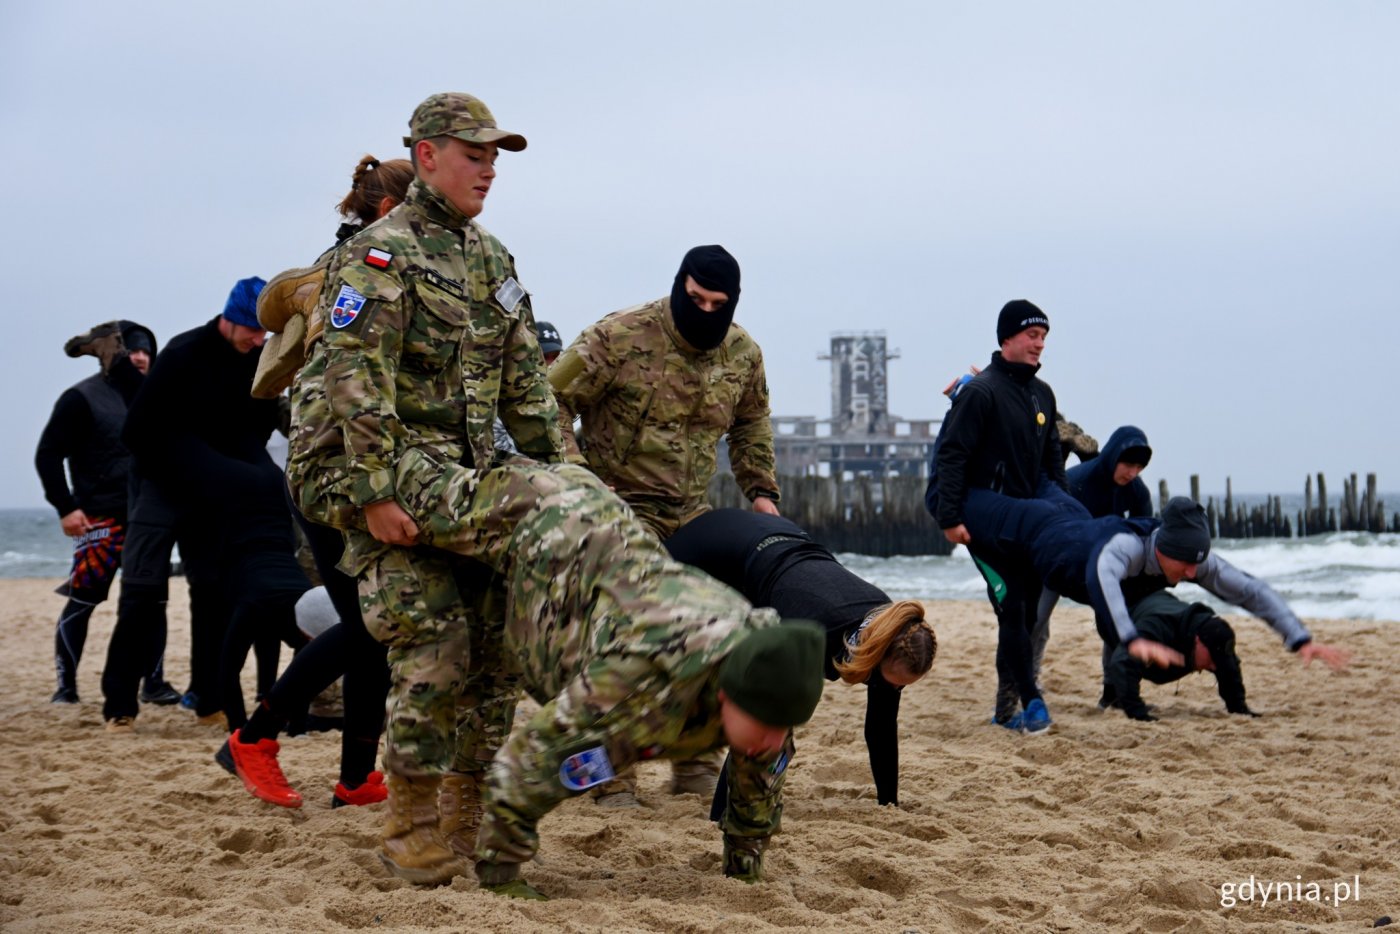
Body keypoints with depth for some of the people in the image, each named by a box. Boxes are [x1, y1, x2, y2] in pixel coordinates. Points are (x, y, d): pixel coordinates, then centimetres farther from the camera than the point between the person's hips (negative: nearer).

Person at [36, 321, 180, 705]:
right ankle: (66, 685, 7)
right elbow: (48, 456, -5)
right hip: (99, 519, -5)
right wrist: (65, 507, -13)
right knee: (82, 601, -3)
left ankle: (154, 683, 7)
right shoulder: (81, 399, -4)